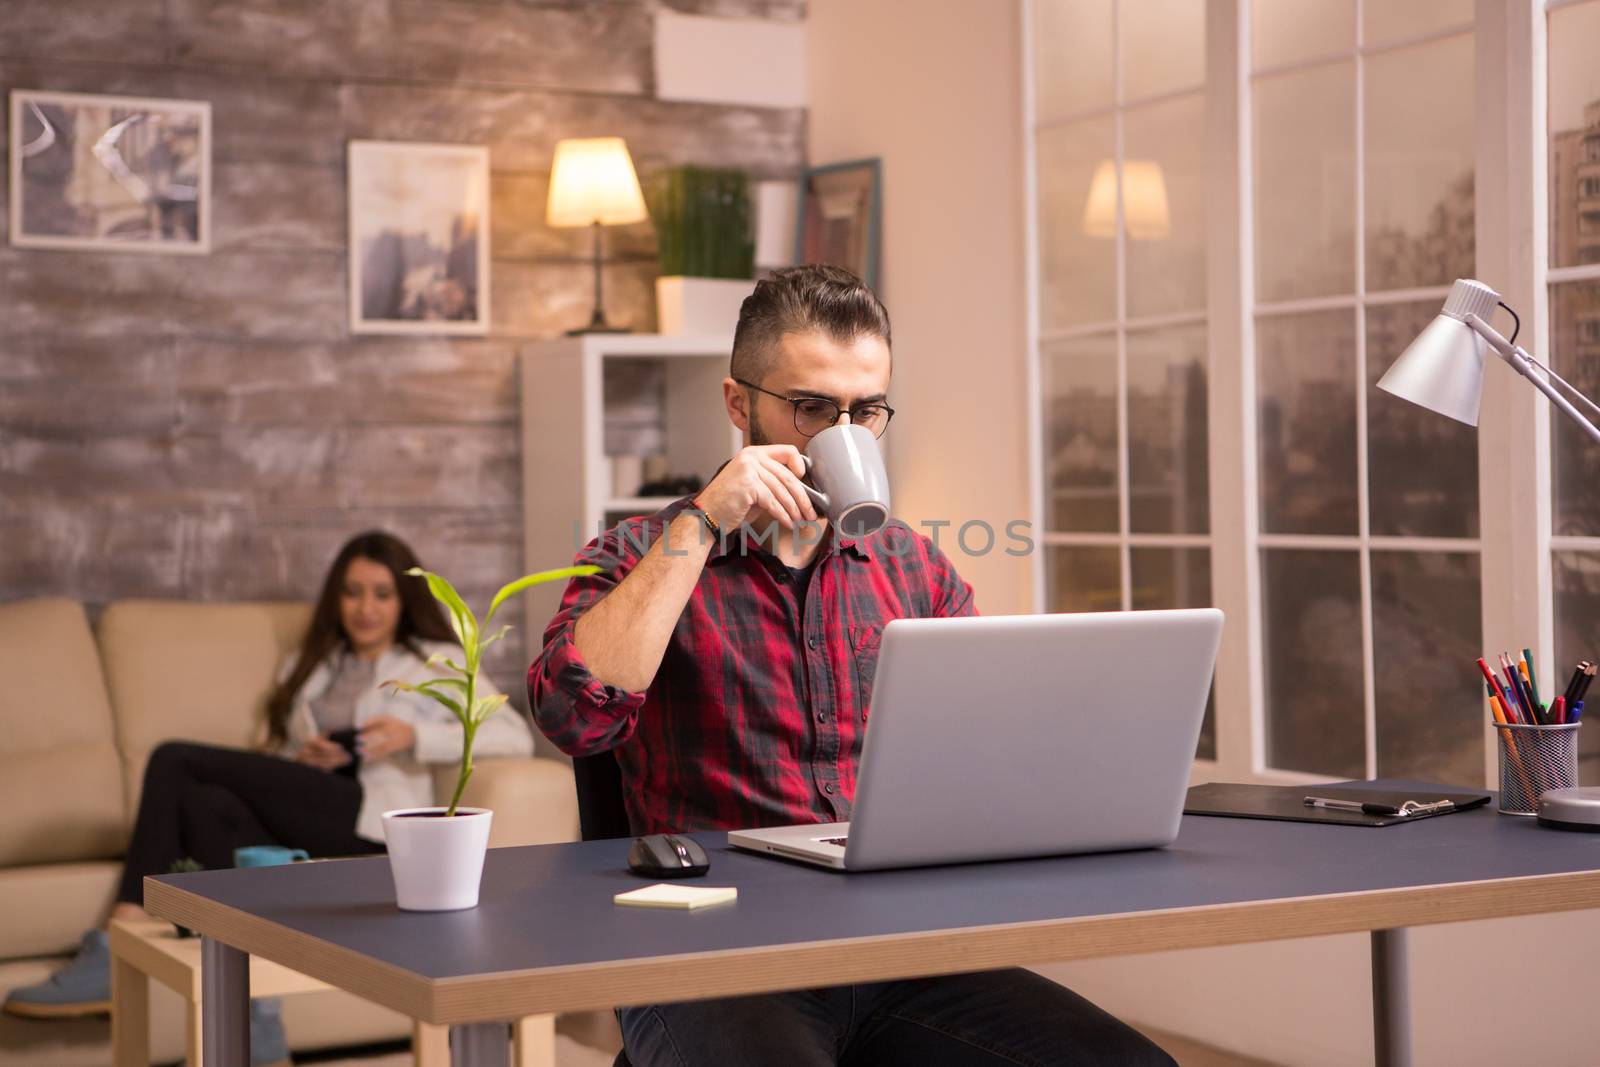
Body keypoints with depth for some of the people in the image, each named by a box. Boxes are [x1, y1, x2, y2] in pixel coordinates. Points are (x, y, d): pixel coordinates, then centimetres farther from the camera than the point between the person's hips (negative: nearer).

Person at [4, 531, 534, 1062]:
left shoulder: (437, 662, 18)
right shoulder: (303, 668, 33)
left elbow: (515, 737, 3)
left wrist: (412, 735, -9)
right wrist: (302, 761, 3)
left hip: (369, 820, -5)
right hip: (293, 827, 5)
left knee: (174, 762, -19)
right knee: (208, 803, -33)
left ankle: (119, 955, -25)